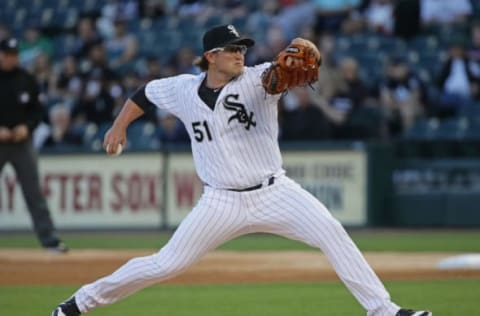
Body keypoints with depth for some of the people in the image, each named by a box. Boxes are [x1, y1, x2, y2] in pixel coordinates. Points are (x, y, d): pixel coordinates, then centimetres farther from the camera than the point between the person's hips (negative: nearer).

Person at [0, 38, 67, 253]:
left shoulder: (25, 80, 5)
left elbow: (37, 110, 10)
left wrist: (27, 127, -8)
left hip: (21, 143, 2)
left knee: (34, 192, -2)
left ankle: (49, 239, -2)